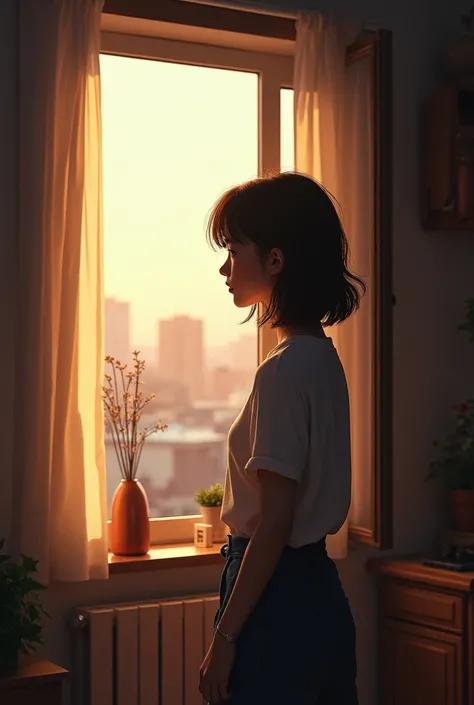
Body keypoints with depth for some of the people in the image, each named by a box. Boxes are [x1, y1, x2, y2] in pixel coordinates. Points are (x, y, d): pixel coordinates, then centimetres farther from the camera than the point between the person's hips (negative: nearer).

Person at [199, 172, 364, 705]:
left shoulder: (283, 370, -19)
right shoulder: (322, 356, 9)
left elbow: (274, 521, -20)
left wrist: (225, 636, -15)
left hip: (278, 600, -9)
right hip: (321, 594, 9)